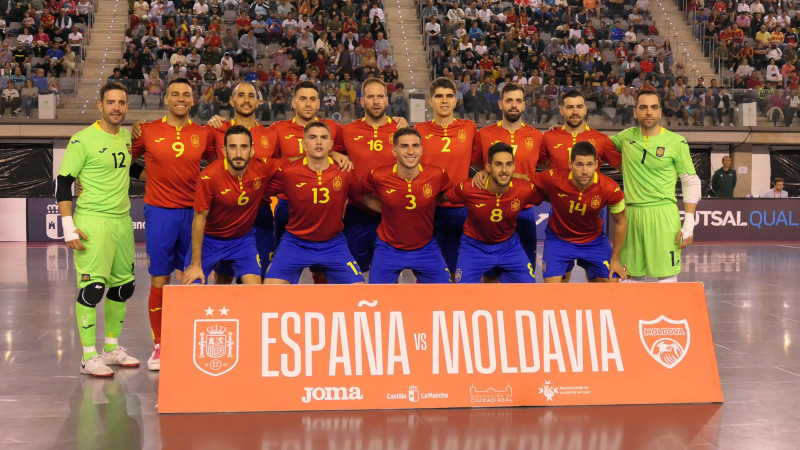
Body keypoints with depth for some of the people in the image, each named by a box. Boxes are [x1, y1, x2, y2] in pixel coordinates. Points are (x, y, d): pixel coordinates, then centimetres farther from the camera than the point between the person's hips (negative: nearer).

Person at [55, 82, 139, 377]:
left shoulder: (128, 137, 10)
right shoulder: (83, 140, -9)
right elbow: (63, 182, -8)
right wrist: (69, 227, -14)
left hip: (122, 220, 7)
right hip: (92, 221, -7)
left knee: (124, 286, 12)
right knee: (92, 287, -10)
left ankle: (112, 348, 26)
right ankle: (89, 357, -1)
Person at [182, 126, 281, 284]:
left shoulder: (262, 168, -18)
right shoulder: (208, 176, -25)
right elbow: (199, 219, -17)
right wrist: (196, 264, -16)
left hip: (243, 240, 2)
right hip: (209, 240, -2)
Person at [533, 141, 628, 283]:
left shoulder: (610, 188, -24)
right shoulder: (553, 178, -28)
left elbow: (621, 222, -6)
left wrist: (615, 259, -2)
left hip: (594, 240, 2)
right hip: (558, 238, -1)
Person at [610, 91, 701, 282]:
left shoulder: (676, 142, -1)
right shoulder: (627, 136, 9)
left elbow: (691, 182, 1)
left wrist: (689, 223, -6)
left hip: (663, 215, -4)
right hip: (632, 215, 4)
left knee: (666, 277, -7)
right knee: (636, 276, 8)